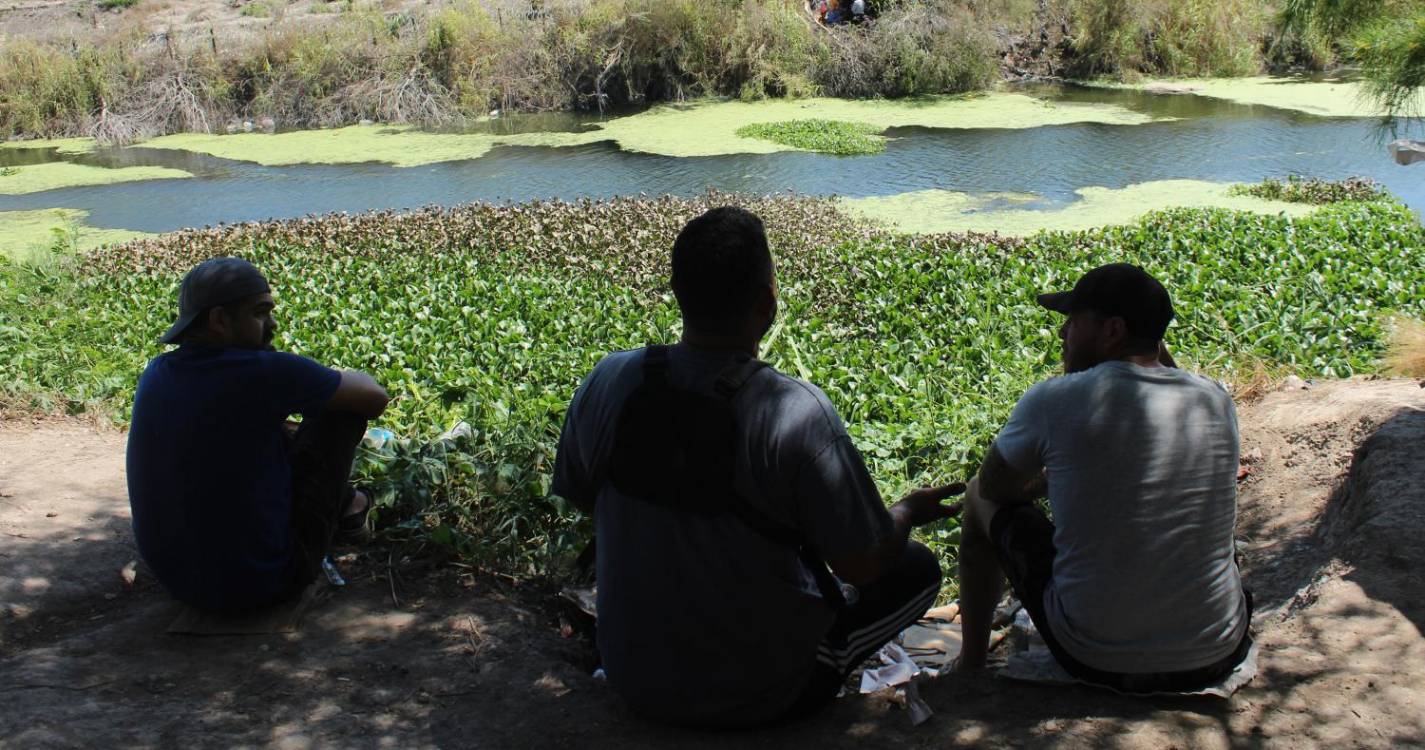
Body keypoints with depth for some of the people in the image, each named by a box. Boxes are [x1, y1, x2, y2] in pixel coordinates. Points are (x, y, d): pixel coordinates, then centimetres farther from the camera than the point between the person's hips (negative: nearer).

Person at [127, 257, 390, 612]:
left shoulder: (156, 374, -1)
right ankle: (344, 503, 29)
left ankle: (341, 499, 41)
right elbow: (375, 398, -8)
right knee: (343, 408, 0)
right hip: (262, 581, -7)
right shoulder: (262, 373, -22)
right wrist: (345, 379, 14)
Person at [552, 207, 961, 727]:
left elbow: (580, 498, 5)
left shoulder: (610, 381, -13)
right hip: (757, 696, -4)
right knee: (918, 567, 14)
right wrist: (909, 512, 5)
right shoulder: (797, 411, -27)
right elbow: (860, 567, -17)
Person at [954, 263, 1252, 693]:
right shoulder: (1218, 400, -1)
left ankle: (970, 666, 30)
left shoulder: (1054, 401, -13)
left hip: (1097, 662, -4)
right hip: (1217, 659, 4)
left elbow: (994, 487, 6)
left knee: (980, 499, 16)